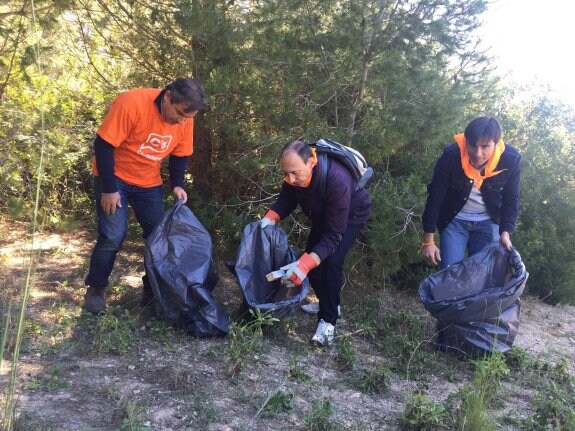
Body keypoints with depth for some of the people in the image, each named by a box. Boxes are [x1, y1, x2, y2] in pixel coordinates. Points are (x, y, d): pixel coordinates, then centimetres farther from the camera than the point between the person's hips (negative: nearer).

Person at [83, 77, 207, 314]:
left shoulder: (185, 120, -12)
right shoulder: (131, 103, -30)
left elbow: (180, 155, 4)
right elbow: (103, 145, -25)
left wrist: (177, 184, -12)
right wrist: (109, 189, -23)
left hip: (149, 183, 5)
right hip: (114, 178, -5)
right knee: (113, 235, -12)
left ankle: (153, 288, 20)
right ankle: (95, 288, 8)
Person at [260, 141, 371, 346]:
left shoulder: (337, 181, -45)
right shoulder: (295, 172, -27)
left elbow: (334, 234, -43)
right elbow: (286, 200, -10)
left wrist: (304, 265, -53)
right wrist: (269, 218, -32)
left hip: (351, 214, -6)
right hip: (324, 213, 7)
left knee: (332, 261, -23)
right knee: (310, 258, 5)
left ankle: (328, 320, -13)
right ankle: (328, 303, 27)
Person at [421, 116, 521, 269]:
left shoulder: (510, 159, -22)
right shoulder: (451, 156, -27)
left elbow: (511, 200, -7)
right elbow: (435, 197, -19)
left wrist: (505, 232, -18)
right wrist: (428, 241, -17)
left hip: (488, 222, 2)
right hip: (455, 219, -2)